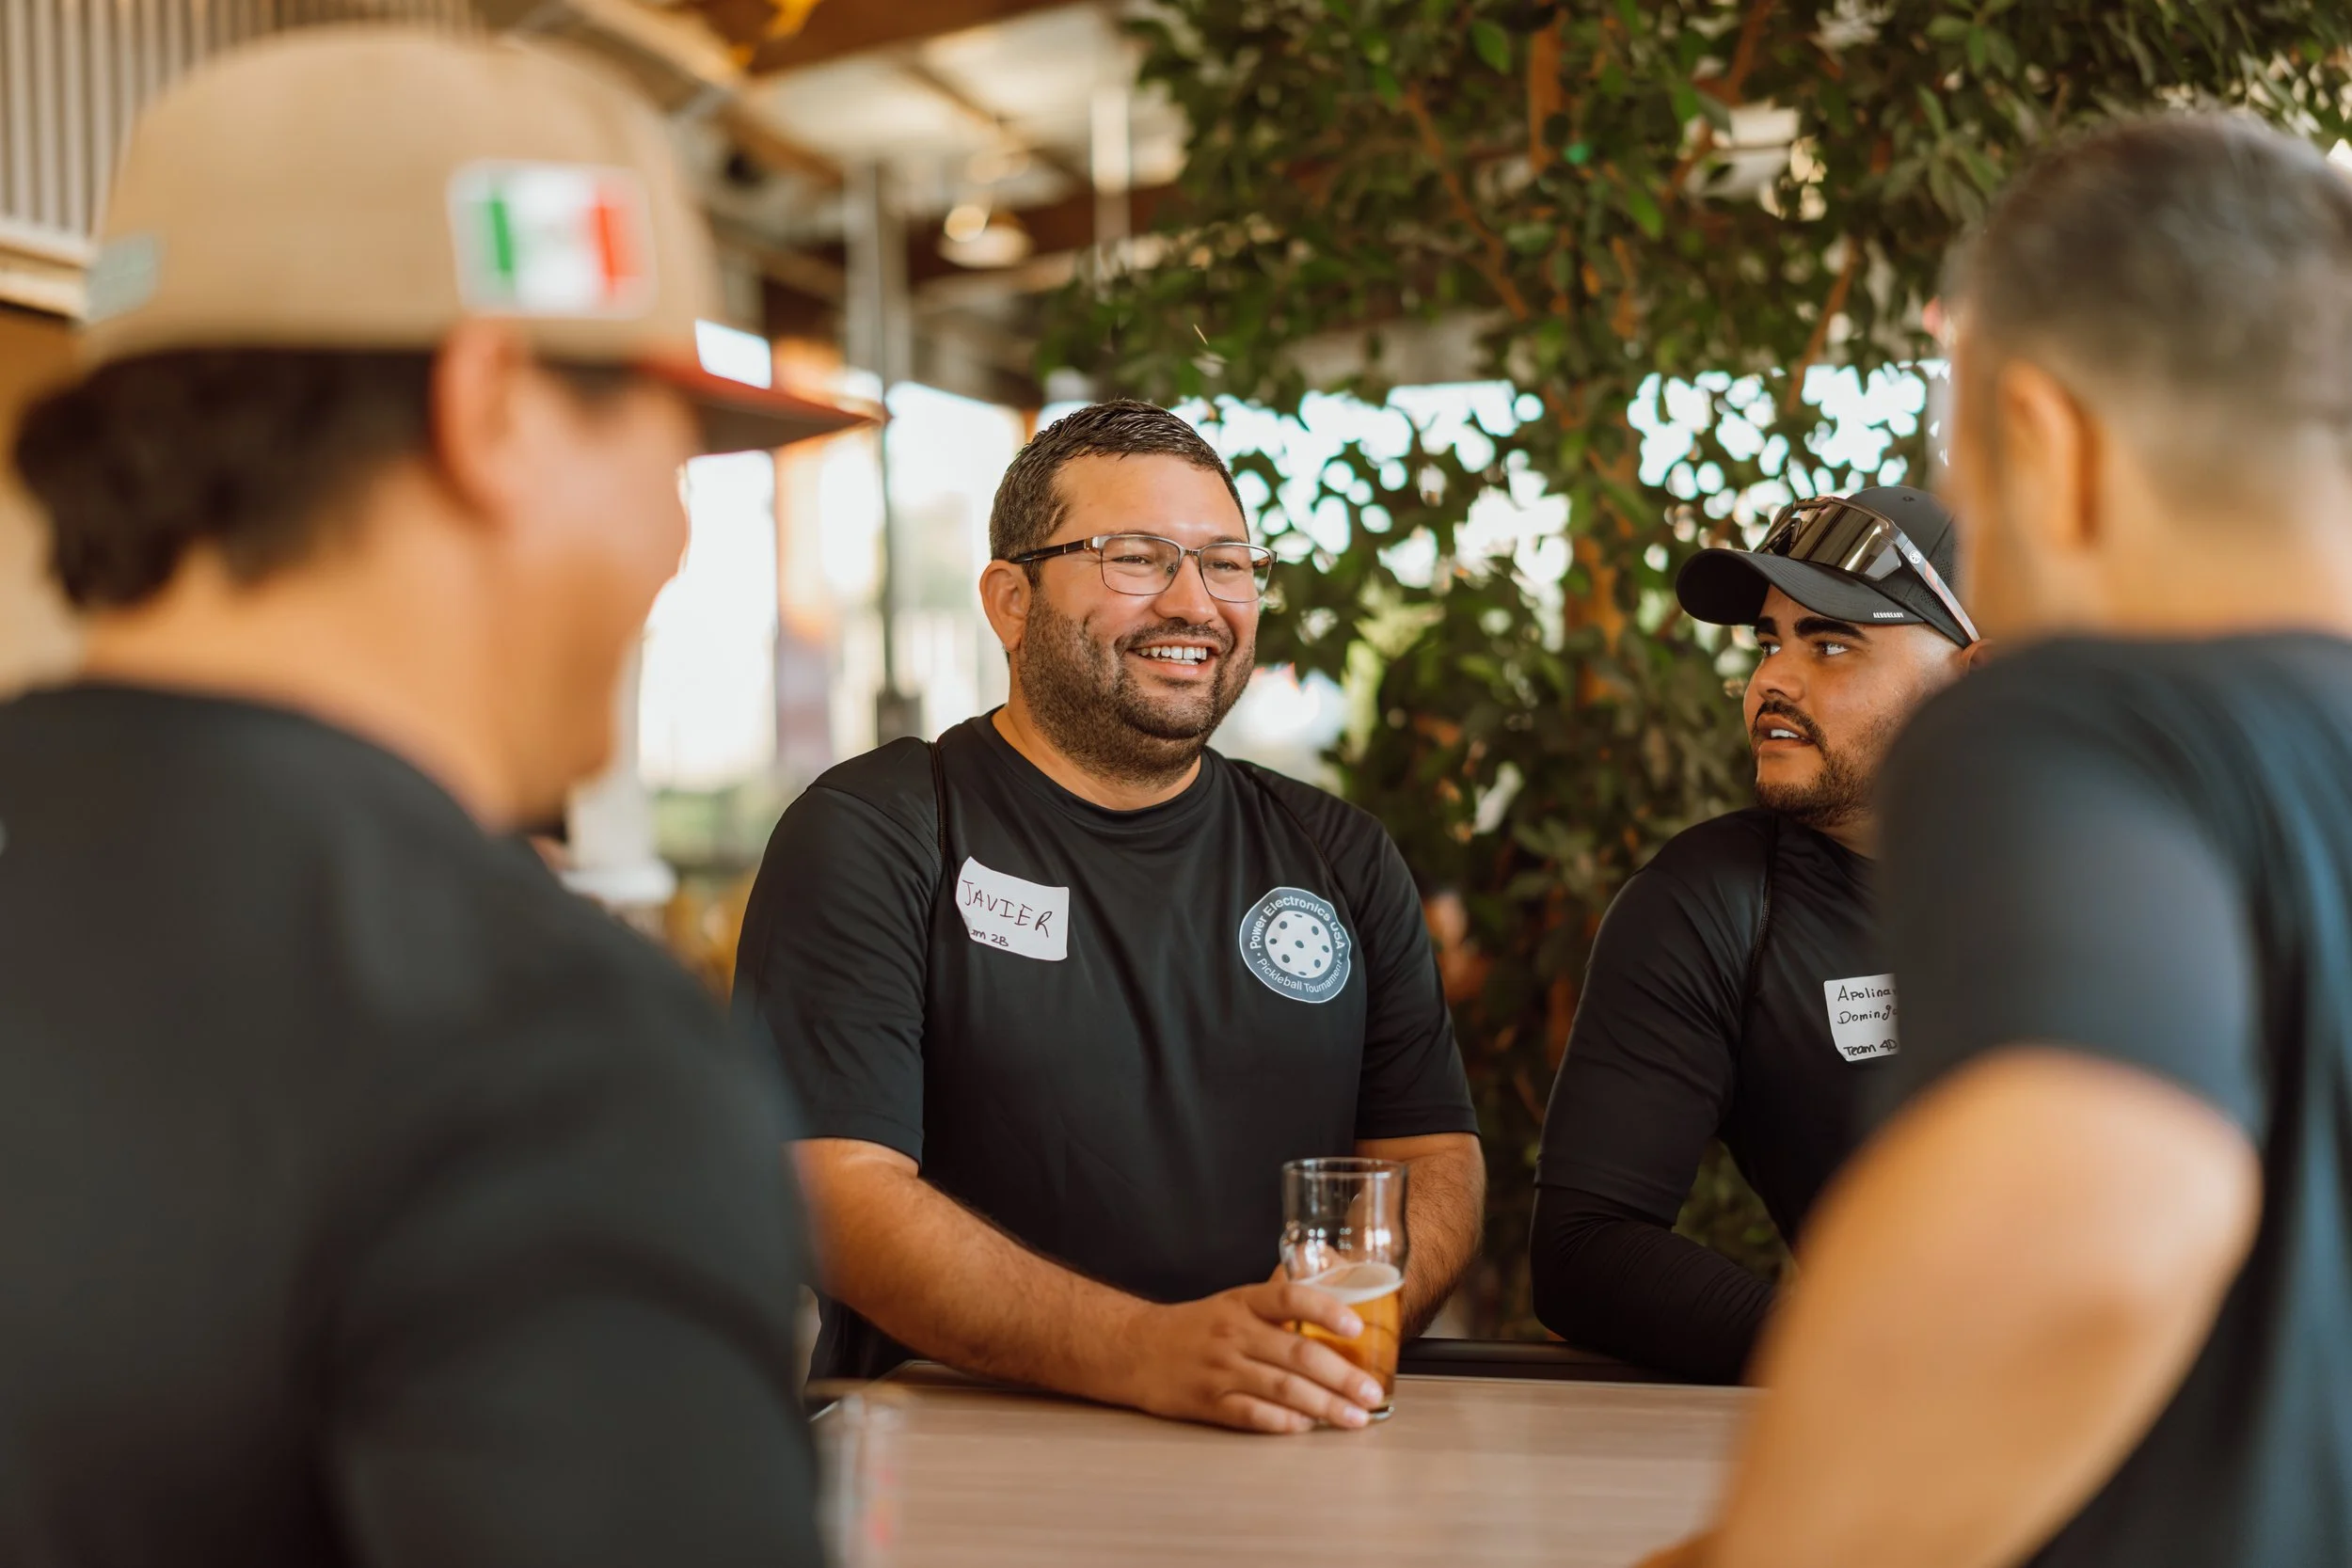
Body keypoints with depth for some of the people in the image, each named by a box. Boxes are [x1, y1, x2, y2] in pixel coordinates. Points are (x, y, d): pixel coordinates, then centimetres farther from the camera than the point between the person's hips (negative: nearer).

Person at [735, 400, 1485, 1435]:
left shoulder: (1338, 858, 16)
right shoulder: (869, 836, 0)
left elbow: (1436, 1157, 11)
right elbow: (839, 1191, -11)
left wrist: (1338, 1331, -11)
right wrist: (1143, 1351, -24)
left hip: (1294, 1463, 4)